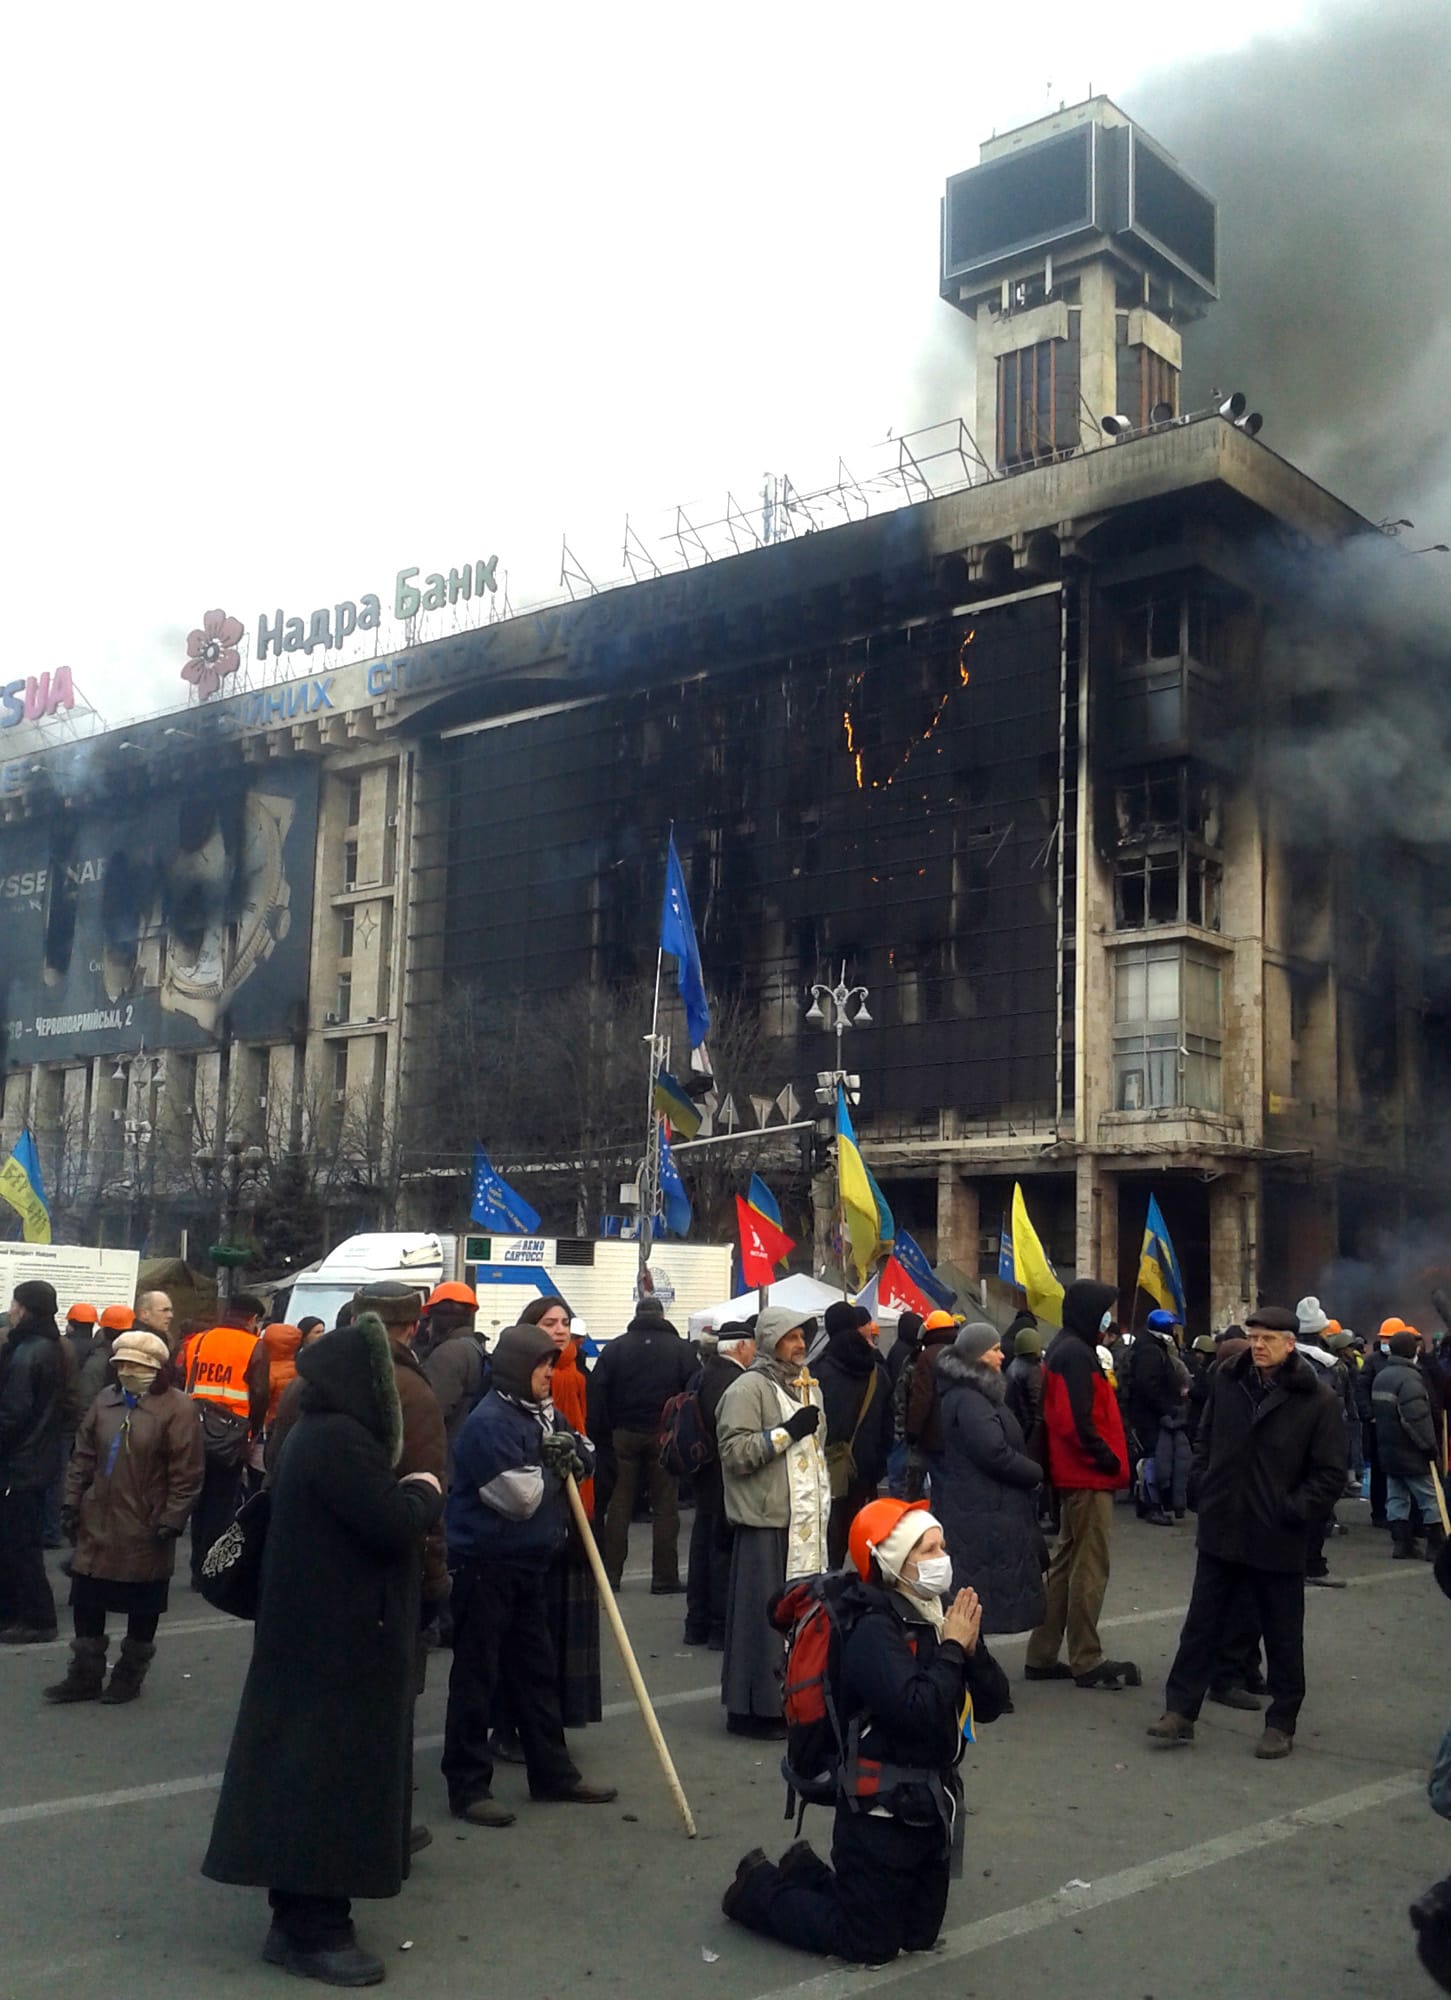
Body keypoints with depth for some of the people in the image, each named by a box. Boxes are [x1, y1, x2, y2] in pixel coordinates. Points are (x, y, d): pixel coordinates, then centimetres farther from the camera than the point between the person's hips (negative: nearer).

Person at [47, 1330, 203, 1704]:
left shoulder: (177, 1408, -12)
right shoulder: (106, 1400, 6)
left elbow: (186, 1475, -12)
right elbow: (83, 1457, 12)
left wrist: (172, 1520, -15)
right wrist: (72, 1502, 6)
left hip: (144, 1529, -5)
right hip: (96, 1522, 5)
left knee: (142, 1605, 9)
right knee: (85, 1600, 10)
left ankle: (130, 1673, 25)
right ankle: (85, 1674, 24)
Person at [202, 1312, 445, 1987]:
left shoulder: (325, 1432, 11)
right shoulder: (339, 1439, -23)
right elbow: (394, 1525, -27)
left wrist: (406, 1493, 3)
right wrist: (424, 1491, -9)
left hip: (325, 1629, 11)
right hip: (338, 1637, -11)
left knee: (312, 1766, 18)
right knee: (329, 1769, -4)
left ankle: (304, 1911, 29)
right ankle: (312, 1927, 3)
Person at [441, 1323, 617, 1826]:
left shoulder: (541, 1414, 9)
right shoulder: (490, 1421, -20)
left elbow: (587, 1455, 15)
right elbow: (521, 1496, -23)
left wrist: (571, 1449, -8)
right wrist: (554, 1467, -6)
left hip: (527, 1564, 9)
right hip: (485, 1564, -9)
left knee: (536, 1671, 17)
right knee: (477, 1677, 0)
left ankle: (552, 1771, 28)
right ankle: (467, 1787, 9)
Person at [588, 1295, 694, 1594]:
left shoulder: (615, 1348, 4)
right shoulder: (680, 1349, 1)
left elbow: (597, 1393, -3)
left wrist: (600, 1434, -1)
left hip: (624, 1435, 1)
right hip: (664, 1436, -1)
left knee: (619, 1505, 8)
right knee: (665, 1507, 4)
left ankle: (610, 1573, 9)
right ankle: (664, 1578, 4)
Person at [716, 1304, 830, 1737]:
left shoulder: (804, 1385, 17)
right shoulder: (749, 1387, -10)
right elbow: (735, 1452, -19)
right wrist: (788, 1431, -20)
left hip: (806, 1523, 8)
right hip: (766, 1522, -8)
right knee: (763, 1615, -6)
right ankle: (752, 1708, 2)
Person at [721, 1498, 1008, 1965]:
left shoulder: (937, 1615, 1)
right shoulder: (874, 1632, -22)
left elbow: (990, 1705, 2)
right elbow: (918, 1713, -34)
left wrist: (970, 1647, -15)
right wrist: (951, 1648, -23)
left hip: (931, 1801, 8)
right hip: (882, 1808, -8)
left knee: (919, 1936, 18)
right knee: (869, 1944, 2)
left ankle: (807, 1874, 32)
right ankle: (761, 1889, 21)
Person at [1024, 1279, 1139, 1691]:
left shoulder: (1067, 1348, 15)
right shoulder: (1076, 1353, -17)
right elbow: (1076, 1422, -25)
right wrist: (1108, 1460, -15)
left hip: (1075, 1475, 11)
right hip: (1088, 1477, -11)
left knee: (1066, 1562, 15)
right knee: (1090, 1568, -3)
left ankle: (1042, 1657, 20)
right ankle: (1086, 1663, 4)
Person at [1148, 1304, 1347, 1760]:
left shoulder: (1318, 1399, -10)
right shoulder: (1227, 1379, 2)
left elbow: (1330, 1473, -8)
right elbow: (1204, 1438, 13)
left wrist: (1293, 1512, -13)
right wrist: (1205, 1489, 4)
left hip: (1279, 1540, -3)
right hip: (1221, 1530, 4)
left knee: (1282, 1636, 11)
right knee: (1201, 1625, 10)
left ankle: (1281, 1724, 24)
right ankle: (1179, 1712, 17)